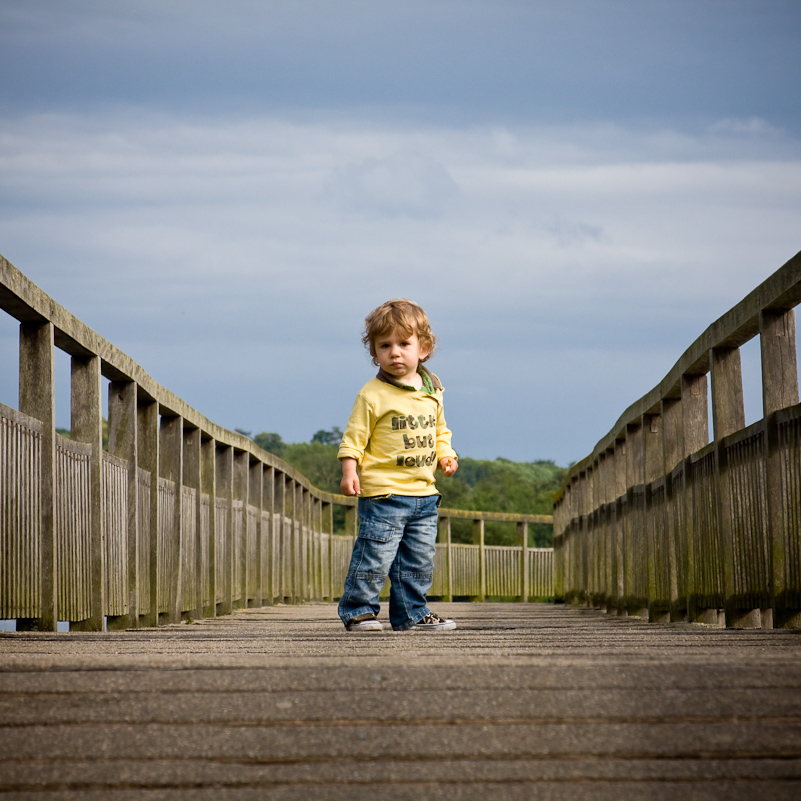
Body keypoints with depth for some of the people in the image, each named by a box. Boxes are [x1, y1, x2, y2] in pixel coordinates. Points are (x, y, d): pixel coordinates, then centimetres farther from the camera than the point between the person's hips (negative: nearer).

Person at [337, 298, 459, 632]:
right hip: (383, 492, -6)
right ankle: (358, 609, 6)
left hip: (424, 493, 6)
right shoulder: (372, 394, -8)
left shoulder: (432, 390, 10)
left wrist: (445, 455, 6)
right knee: (375, 554, -7)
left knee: (419, 559, 11)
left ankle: (411, 613, 22)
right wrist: (349, 472, -19)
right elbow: (353, 438, -8)